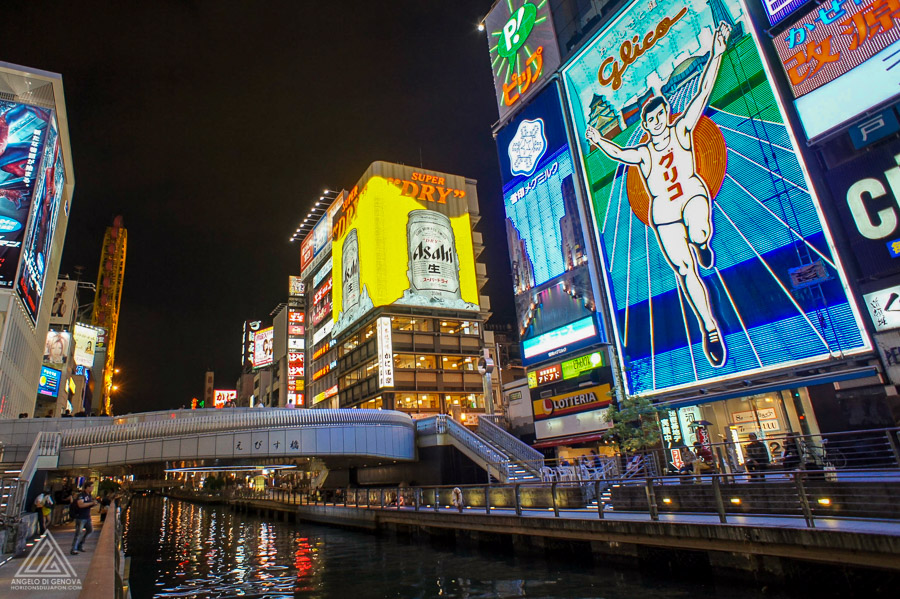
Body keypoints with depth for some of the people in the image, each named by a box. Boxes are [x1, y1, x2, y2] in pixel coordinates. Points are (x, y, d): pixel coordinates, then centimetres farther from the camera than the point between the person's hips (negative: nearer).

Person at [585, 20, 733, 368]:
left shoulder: (681, 130, -2)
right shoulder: (642, 153, 0)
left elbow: (703, 93, -8)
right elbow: (618, 153, -16)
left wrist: (716, 55, -14)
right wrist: (599, 142, -31)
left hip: (693, 194, -1)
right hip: (663, 214, 1)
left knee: (699, 235, -37)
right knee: (685, 272, -1)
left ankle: (701, 244, 5)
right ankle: (710, 329, 12)